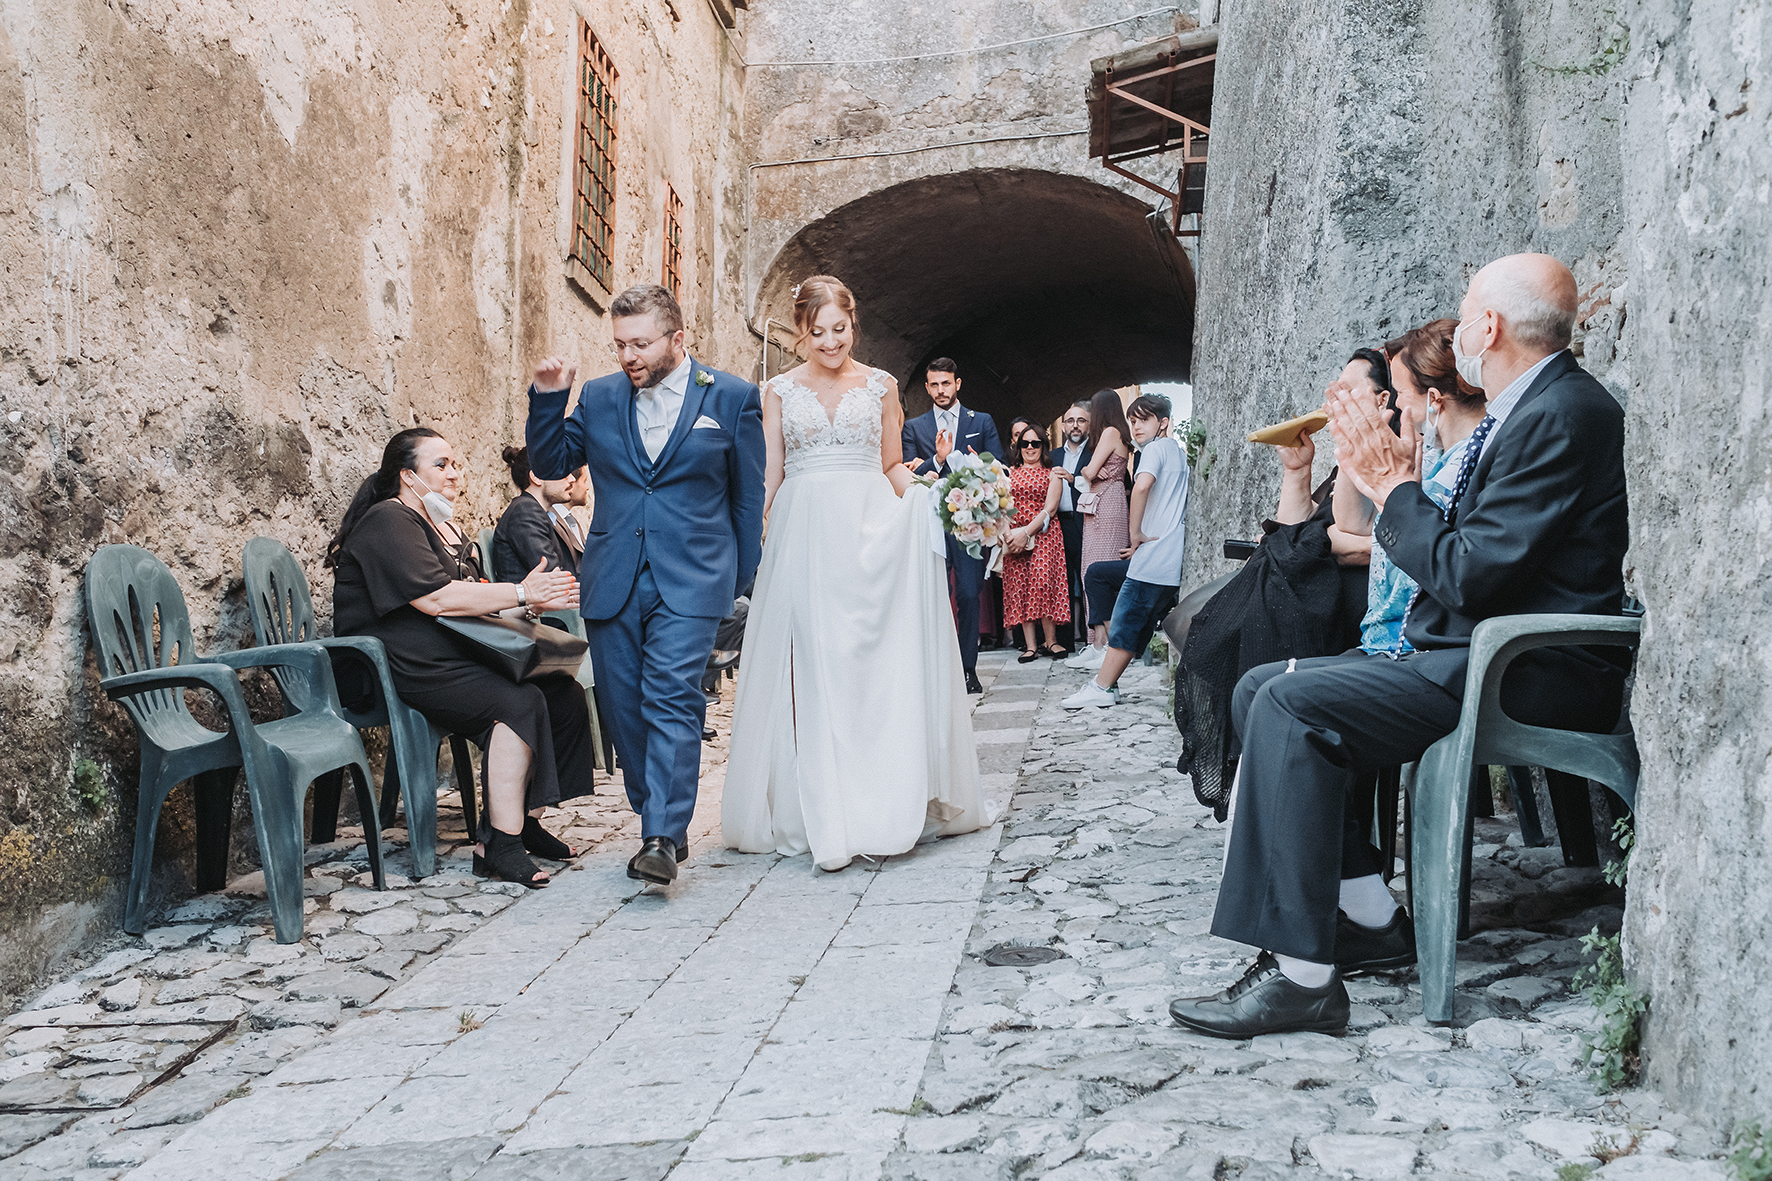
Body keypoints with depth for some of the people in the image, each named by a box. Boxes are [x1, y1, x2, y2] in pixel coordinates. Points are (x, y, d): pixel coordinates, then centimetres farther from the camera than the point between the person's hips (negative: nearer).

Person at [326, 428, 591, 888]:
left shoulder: (443, 525, 24)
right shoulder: (388, 522, -8)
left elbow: (473, 597, 18)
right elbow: (436, 598, -20)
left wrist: (540, 597, -1)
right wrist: (522, 595, -16)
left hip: (453, 656, 10)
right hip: (400, 669, -10)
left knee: (564, 694, -7)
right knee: (519, 702, -29)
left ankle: (524, 818, 0)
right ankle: (498, 845, -25)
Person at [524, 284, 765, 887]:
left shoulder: (732, 397, 2)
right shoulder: (598, 397, 10)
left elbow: (749, 496, 6)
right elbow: (550, 464, 14)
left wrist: (744, 585, 6)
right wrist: (548, 397, -1)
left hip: (689, 581, -4)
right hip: (613, 581, 4)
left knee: (671, 701, -14)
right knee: (625, 710, 7)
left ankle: (663, 838, -12)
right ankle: (662, 824, 20)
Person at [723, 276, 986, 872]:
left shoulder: (880, 385, 10)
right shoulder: (779, 391, 9)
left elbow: (893, 467, 12)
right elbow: (769, 477, 9)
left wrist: (923, 498, -7)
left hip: (870, 533, 0)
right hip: (802, 537, 0)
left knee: (876, 666, -3)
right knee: (811, 672, -3)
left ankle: (883, 805, 6)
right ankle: (821, 816, 1)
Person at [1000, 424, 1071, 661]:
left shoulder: (1052, 473, 7)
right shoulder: (1010, 473, 17)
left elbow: (1050, 508, -4)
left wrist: (1027, 532, -14)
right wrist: (1005, 530, -9)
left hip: (1044, 534, -3)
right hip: (1014, 535, 3)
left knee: (1042, 581, -16)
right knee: (1019, 586, -5)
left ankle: (1050, 641, -8)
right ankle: (1030, 645, -5)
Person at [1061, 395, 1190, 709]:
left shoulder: (1157, 448, -6)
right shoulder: (1178, 452, 23)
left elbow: (1142, 485, -26)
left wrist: (1136, 533, -18)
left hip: (1152, 558, -9)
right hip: (1174, 563, 9)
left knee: (1126, 621, -7)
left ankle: (1102, 688, -7)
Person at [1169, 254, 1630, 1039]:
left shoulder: (1560, 414, -16)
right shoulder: (1529, 408, 17)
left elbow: (1470, 576, -22)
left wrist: (1394, 486, -10)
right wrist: (1398, 482, 7)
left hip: (1526, 674, -11)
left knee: (1292, 704, -26)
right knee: (1260, 688, 4)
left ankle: (1302, 975, -23)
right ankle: (1369, 918, 5)